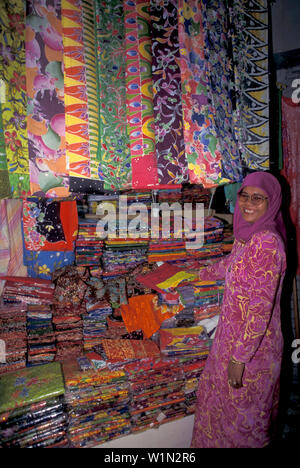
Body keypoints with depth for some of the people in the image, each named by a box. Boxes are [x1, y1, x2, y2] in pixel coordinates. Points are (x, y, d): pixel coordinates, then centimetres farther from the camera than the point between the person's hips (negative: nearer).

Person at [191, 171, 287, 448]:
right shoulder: (247, 236, 1)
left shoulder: (267, 243, -26)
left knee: (242, 410, 15)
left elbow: (261, 309, -26)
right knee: (223, 401, 27)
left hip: (252, 344, -8)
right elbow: (231, 264, 22)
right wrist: (204, 273, 39)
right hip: (233, 333, 9)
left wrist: (239, 357, -22)